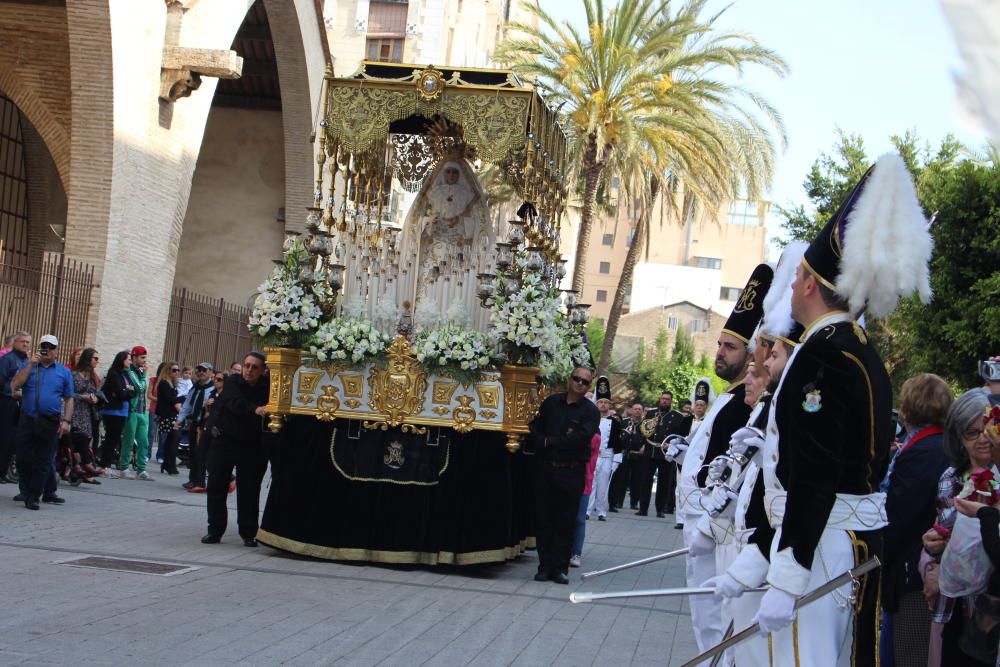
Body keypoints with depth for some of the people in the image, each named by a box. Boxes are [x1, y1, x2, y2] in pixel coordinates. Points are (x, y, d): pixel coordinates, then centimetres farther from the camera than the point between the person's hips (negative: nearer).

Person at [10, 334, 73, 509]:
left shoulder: (64, 372, 8)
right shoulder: (28, 366, 9)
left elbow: (68, 399, 8)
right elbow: (14, 386, -6)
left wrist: (66, 421, -3)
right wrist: (30, 365, -11)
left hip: (50, 422, -1)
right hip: (27, 420, 1)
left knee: (43, 461, -1)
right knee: (23, 458, 4)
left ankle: (33, 496, 4)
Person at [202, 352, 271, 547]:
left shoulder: (267, 386, -2)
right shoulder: (232, 382, -9)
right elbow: (235, 403, -28)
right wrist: (255, 410, -46)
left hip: (252, 447, 0)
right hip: (224, 441, 0)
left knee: (249, 491, 1)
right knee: (216, 486, 3)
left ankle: (249, 533, 9)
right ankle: (215, 530, 13)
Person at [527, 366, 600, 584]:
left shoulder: (590, 411, -2)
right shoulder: (551, 402, 11)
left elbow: (579, 438, -14)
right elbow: (534, 426, 10)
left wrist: (548, 442, -12)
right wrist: (540, 443, -10)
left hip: (572, 473, -3)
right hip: (545, 468, 3)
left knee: (565, 523, 1)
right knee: (543, 519, 5)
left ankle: (560, 568, 8)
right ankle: (545, 566, 12)